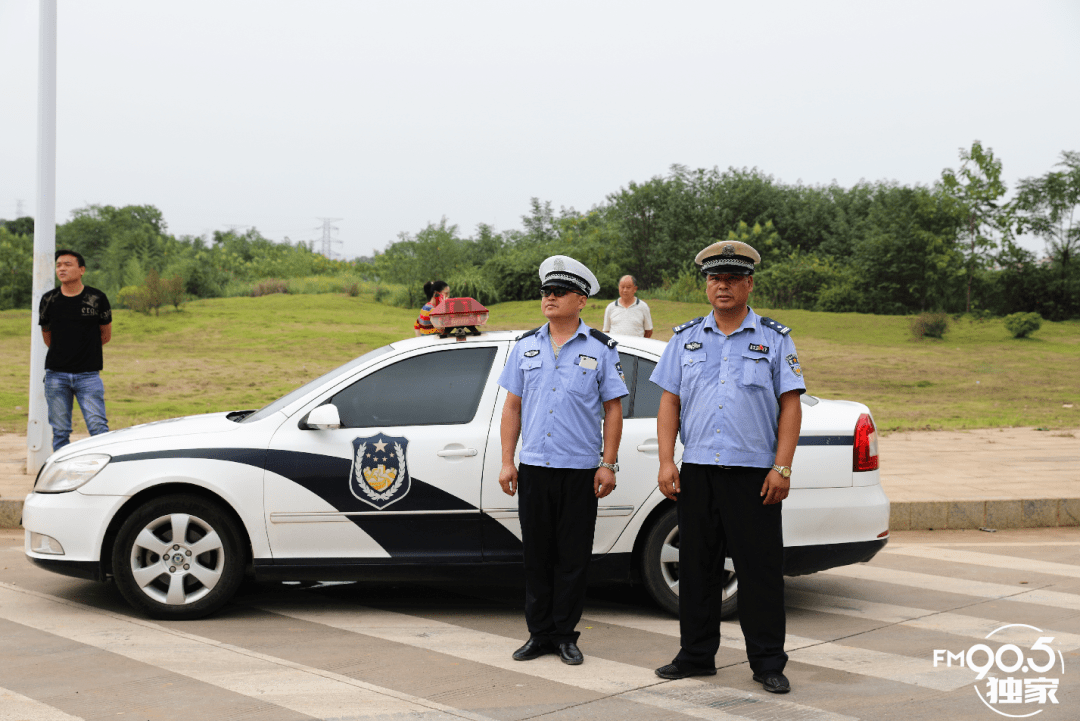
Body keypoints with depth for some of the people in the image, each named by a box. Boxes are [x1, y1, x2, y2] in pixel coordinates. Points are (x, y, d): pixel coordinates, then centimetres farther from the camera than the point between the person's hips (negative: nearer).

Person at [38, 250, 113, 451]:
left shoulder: (97, 299, -2)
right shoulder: (49, 300, 3)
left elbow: (106, 335, 11)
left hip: (88, 374, -2)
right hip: (56, 374, 2)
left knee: (98, 427, -7)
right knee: (60, 431, 5)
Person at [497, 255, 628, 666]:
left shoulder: (600, 349, 3)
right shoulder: (526, 347, 11)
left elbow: (613, 410, 2)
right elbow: (512, 406, 12)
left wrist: (608, 464, -5)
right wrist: (506, 461, 5)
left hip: (580, 470, -2)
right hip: (533, 467, 3)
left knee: (573, 558, 2)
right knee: (537, 555, 7)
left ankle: (565, 635, 14)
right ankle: (540, 634, 17)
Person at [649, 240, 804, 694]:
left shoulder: (774, 339, 5)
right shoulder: (686, 338, 12)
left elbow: (790, 406, 1)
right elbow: (669, 403, 10)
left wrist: (781, 468, -9)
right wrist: (666, 462, 0)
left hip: (754, 474, -3)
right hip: (696, 472, 3)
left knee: (760, 570, -1)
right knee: (696, 567, 8)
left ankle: (768, 664, 9)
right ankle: (696, 656, 20)